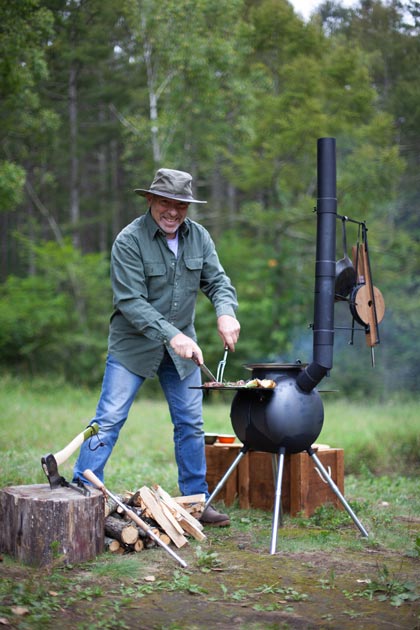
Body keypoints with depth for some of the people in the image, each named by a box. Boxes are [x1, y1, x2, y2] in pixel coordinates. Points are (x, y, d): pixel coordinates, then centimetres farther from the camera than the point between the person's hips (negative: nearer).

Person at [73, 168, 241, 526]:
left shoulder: (198, 237, 0)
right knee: (109, 419, -7)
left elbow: (217, 281, 0)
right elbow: (131, 301, -22)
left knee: (191, 423, 8)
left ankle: (197, 499, 19)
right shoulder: (129, 241, -17)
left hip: (181, 344, 5)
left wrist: (226, 313, -23)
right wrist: (171, 335, -32)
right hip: (134, 344, -5)